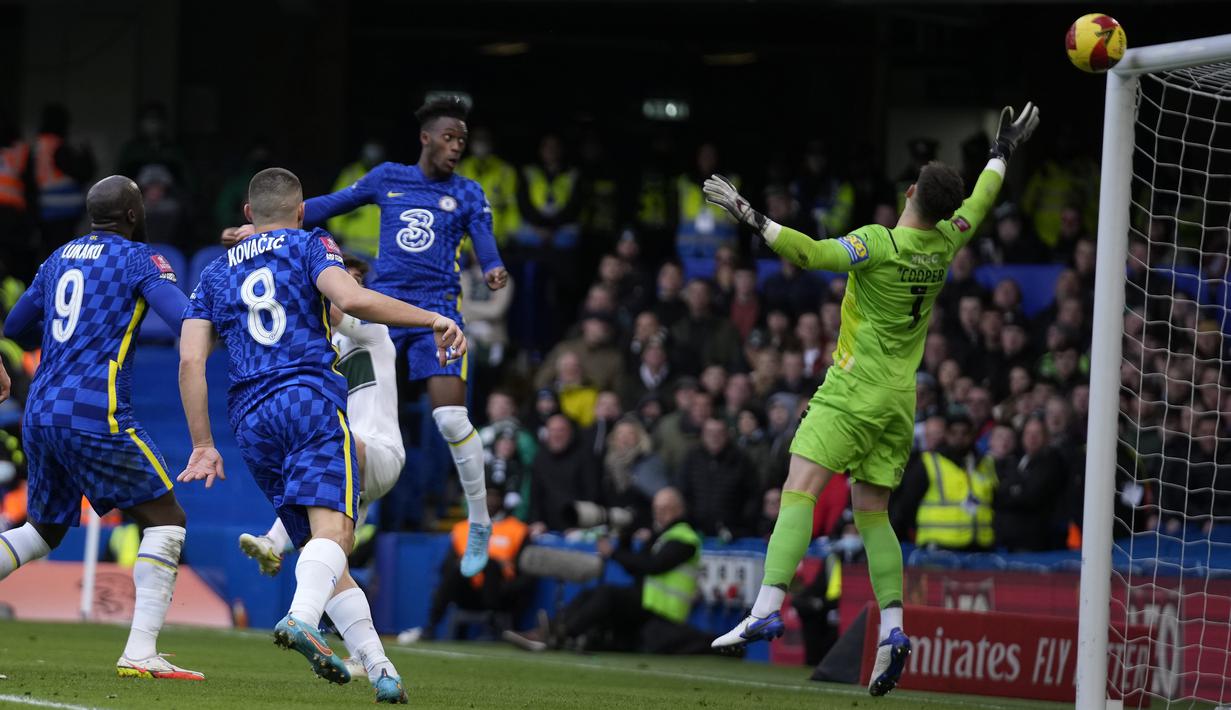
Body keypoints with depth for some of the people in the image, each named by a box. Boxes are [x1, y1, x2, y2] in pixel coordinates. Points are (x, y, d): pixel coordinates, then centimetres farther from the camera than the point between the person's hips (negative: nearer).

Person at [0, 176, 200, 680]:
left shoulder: (59, 259, 18)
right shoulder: (138, 259, -1)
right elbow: (191, 322, -14)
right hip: (94, 412, -7)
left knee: (44, 529, 23)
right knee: (164, 520, 2)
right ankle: (140, 652, -12)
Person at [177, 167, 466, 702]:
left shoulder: (215, 274, 23)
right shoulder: (309, 246, 10)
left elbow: (191, 362, 11)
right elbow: (351, 299, -11)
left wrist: (203, 446, 12)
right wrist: (432, 320, -5)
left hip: (251, 418, 5)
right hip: (312, 397, -5)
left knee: (315, 547, 11)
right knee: (332, 528, -19)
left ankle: (379, 669, 4)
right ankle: (302, 618, -50)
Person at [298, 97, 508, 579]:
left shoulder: (467, 194, 7)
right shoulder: (388, 178, 11)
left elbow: (486, 249, -1)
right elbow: (329, 205, 16)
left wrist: (493, 273, -25)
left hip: (436, 311, -1)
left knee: (451, 418, -14)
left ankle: (480, 525, 2)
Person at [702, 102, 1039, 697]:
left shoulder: (879, 243, -14)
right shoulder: (944, 244, 6)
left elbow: (812, 253, -27)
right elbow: (978, 204, 25)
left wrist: (753, 218, -28)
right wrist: (1003, 151, 41)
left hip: (853, 390, -7)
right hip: (900, 400, 7)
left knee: (800, 490, -15)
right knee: (872, 513, 12)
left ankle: (767, 608, -30)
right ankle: (892, 630, 0)